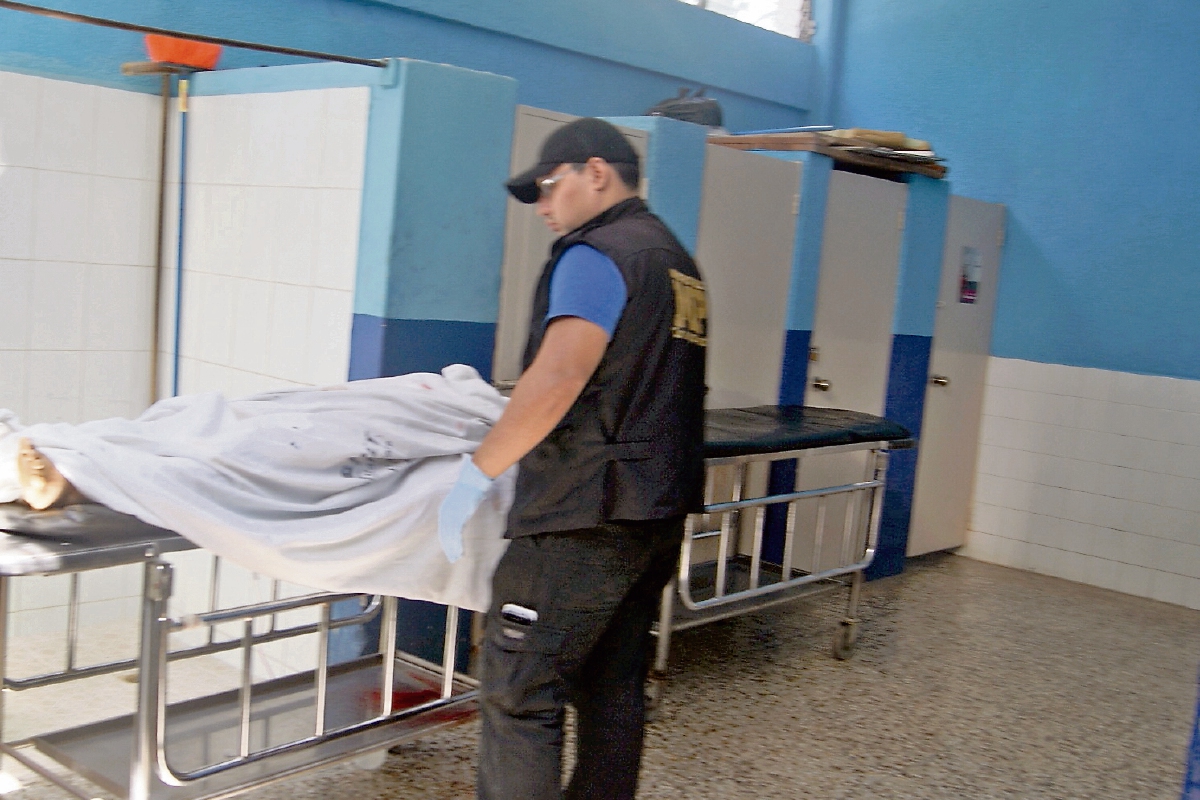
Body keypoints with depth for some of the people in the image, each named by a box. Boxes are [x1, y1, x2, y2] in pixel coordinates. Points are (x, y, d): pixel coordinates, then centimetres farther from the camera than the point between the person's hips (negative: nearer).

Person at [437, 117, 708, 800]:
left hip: (588, 514, -9)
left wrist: (476, 473, -17)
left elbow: (558, 377, -24)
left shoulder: (595, 255, -11)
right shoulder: (678, 262, 16)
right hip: (661, 512, 9)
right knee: (616, 689, 15)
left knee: (520, 691, -1)